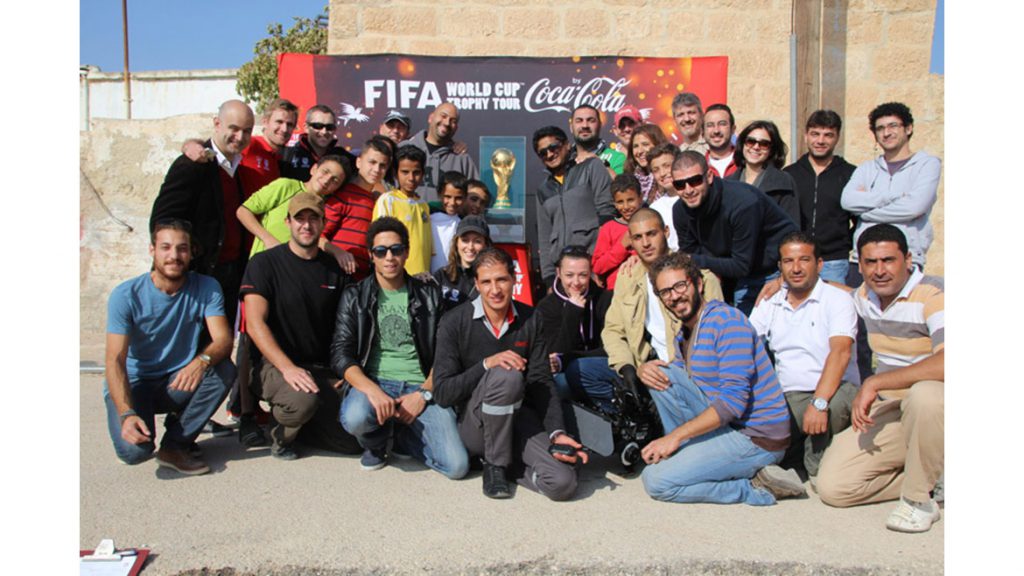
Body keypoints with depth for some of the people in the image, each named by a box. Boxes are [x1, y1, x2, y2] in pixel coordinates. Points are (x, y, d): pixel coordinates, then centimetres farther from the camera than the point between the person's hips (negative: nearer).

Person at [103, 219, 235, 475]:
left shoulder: (206, 288, -8)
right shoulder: (126, 295, -14)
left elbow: (223, 339, -19)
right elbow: (115, 360, -19)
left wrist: (202, 360, -43)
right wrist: (127, 414, -34)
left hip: (179, 383, 3)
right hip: (132, 385, -3)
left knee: (224, 370, -28)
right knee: (133, 449, -30)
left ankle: (175, 444, -11)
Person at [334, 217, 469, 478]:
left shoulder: (430, 295, 11)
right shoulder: (355, 297, 8)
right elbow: (341, 354, -2)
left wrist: (423, 394, -8)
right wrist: (372, 390, -20)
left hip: (421, 387, 1)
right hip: (373, 382, -1)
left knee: (457, 466, -17)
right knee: (355, 417, -37)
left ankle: (402, 435, 14)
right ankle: (376, 443, 3)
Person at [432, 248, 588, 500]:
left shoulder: (530, 320, 1)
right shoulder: (454, 323, -9)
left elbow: (542, 384, 0)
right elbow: (442, 393, -13)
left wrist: (556, 432, -14)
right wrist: (486, 364, -27)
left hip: (516, 419, 3)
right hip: (473, 426, -3)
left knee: (563, 482, -22)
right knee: (507, 376, -34)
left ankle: (501, 459, 7)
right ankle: (494, 464, -12)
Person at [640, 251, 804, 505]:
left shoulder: (727, 321, -16)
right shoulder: (682, 335, 13)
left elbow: (734, 399, -24)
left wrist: (675, 435, -21)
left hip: (757, 438, -9)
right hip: (722, 422, 9)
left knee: (655, 481, -16)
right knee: (662, 374, -1)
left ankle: (757, 490, -6)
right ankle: (688, 453, 2)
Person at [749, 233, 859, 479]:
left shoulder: (837, 299, -2)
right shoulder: (769, 305, 14)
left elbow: (840, 352, -17)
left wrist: (819, 402, -31)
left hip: (832, 390, -3)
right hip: (788, 398, 3)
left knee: (835, 402, -39)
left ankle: (818, 469, -10)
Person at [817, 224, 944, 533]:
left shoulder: (933, 295, -17)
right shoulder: (865, 296, 4)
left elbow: (946, 364, -35)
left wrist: (874, 383, -30)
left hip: (934, 406, -5)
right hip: (888, 412, 6)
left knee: (925, 394, -42)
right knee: (832, 487, -10)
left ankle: (918, 500, -20)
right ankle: (925, 474, 11)